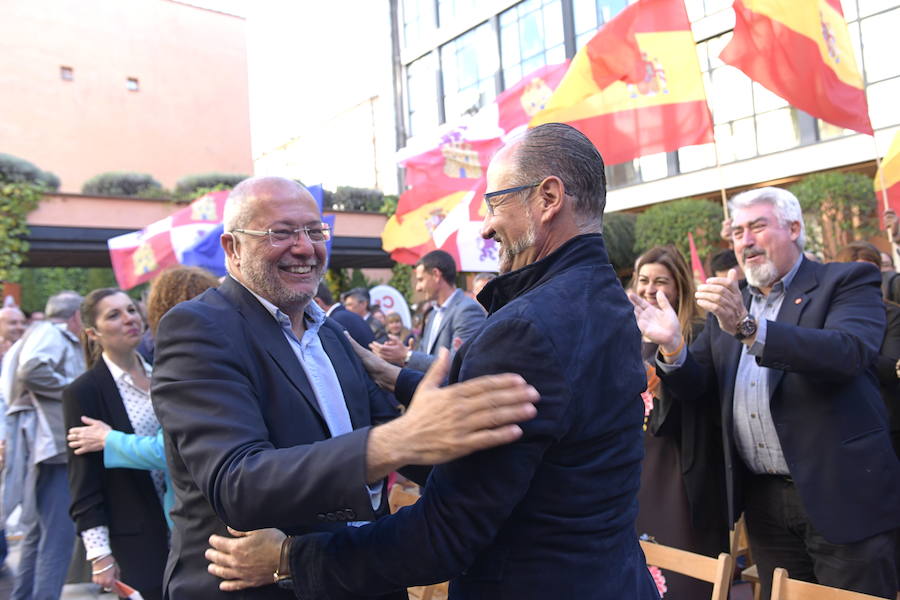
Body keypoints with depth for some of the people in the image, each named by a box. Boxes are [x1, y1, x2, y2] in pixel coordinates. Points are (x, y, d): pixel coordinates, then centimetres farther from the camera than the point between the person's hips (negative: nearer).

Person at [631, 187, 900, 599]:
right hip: (763, 500, 5)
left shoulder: (848, 282, -4)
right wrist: (672, 346, -14)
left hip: (841, 496, -4)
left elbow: (848, 352, -24)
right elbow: (695, 389, 7)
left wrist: (749, 327, -34)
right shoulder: (727, 303, 10)